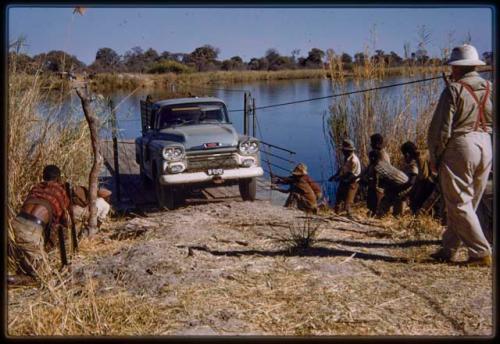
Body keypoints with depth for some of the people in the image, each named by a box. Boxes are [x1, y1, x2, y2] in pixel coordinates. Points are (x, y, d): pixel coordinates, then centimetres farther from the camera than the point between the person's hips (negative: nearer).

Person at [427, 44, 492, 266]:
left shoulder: (454, 90, -10)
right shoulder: (490, 88, 8)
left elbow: (441, 128, -11)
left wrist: (434, 157, -3)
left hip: (459, 147, -7)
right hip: (486, 147, 7)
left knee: (459, 204, 0)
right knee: (467, 203, 13)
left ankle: (481, 253, -2)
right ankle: (448, 249, 21)